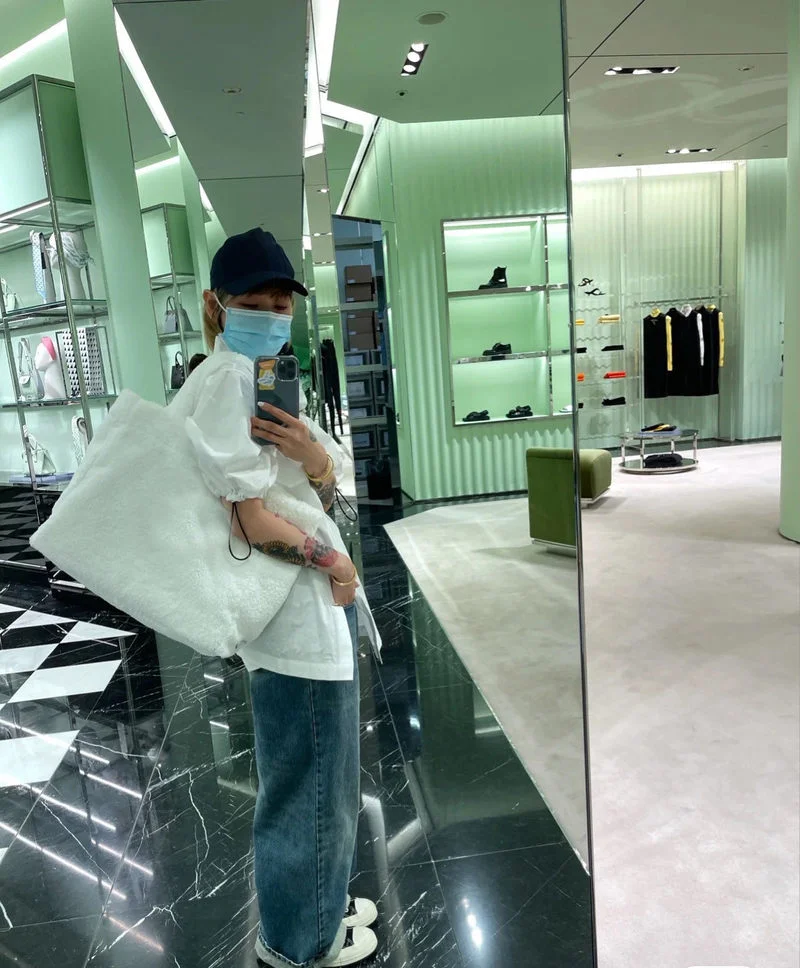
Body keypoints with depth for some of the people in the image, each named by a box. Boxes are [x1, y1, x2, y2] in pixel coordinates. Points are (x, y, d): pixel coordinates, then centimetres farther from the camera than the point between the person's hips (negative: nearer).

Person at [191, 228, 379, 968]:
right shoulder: (227, 380, -17)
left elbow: (325, 491, 7)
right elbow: (254, 522, -23)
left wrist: (312, 454, -14)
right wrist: (332, 563, -11)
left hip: (318, 599, 10)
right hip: (293, 610, -10)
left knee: (324, 772, 24)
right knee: (309, 780, 10)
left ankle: (317, 901, 47)